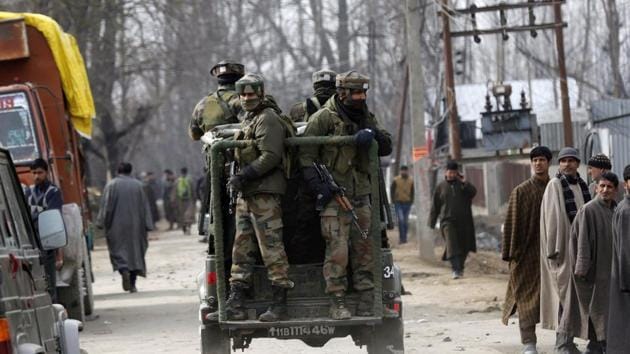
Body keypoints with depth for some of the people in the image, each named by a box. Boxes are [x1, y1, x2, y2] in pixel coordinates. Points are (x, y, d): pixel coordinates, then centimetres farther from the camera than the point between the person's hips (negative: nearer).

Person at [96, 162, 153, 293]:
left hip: (117, 225, -2)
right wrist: (147, 225, 8)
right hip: (135, 225, 2)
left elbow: (106, 206, -6)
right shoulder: (138, 185, 2)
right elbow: (144, 205, 4)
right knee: (135, 250, 9)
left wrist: (102, 223, 0)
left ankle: (124, 270, -24)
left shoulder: (111, 185, -5)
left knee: (118, 250, 4)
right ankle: (132, 284, 7)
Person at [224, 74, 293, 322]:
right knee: (242, 247, 7)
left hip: (264, 192, -10)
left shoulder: (267, 119, -9)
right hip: (246, 193, 10)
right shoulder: (247, 119, 21)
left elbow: (271, 156, -18)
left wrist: (244, 176, -21)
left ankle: (279, 304, -8)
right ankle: (235, 303, 7)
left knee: (271, 247, -9)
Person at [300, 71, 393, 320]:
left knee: (364, 248, 5)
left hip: (361, 195, 6)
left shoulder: (366, 118, 14)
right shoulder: (324, 118, -5)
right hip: (334, 195, -6)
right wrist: (319, 186, -17)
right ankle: (337, 304, -8)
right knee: (337, 250, -11)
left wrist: (373, 133, -10)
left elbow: (386, 148, 10)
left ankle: (366, 303, 9)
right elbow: (306, 156, -8)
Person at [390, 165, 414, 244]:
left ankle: (404, 238, 17)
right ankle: (401, 238, -13)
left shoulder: (411, 181, 5)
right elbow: (392, 190, 2)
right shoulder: (396, 180, -3)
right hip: (398, 203, -3)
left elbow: (413, 192, 14)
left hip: (407, 203, 3)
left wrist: (411, 201, 4)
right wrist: (394, 200, -5)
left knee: (406, 221, 8)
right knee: (401, 220, -14)